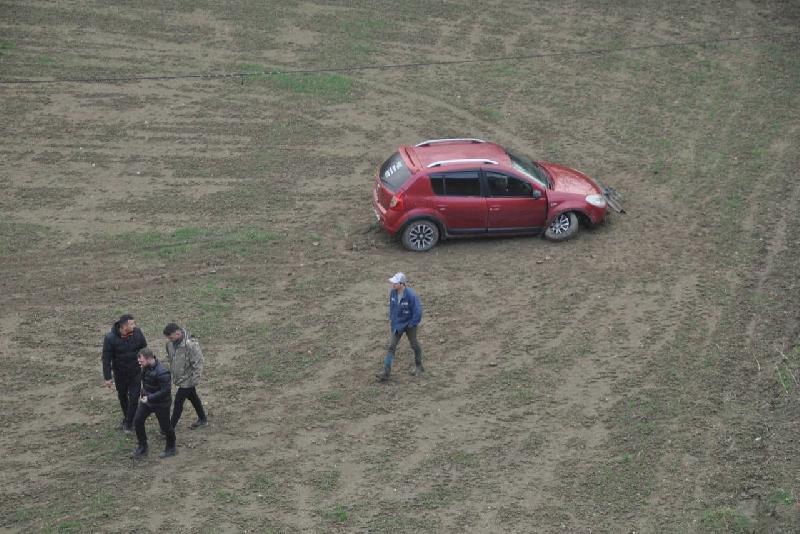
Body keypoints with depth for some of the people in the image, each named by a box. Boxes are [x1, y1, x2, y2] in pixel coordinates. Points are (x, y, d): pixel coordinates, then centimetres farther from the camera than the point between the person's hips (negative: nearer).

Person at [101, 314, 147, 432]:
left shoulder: (137, 333, -16)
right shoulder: (110, 338, -22)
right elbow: (106, 359, -15)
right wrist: (107, 377, -14)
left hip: (135, 373, 0)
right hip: (120, 374, 0)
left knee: (134, 398, 1)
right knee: (122, 396, 19)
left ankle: (129, 422, 21)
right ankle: (126, 417, 43)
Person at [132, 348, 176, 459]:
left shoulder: (162, 373, -31)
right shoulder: (146, 367, -5)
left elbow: (166, 391, -29)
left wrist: (149, 398, -28)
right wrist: (144, 394, 10)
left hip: (161, 404, -8)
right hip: (146, 400, 8)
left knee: (165, 426, 7)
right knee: (137, 421, 8)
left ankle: (171, 448, 29)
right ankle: (142, 447, 24)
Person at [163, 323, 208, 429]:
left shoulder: (190, 344, -30)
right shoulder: (170, 343, -7)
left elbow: (197, 362, -24)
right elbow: (170, 358, 12)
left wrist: (195, 379, -21)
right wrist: (173, 374, 17)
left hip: (187, 379, -8)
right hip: (179, 377, 8)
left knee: (178, 402, -2)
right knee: (193, 398, 22)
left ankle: (172, 426, 12)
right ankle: (202, 419, 38)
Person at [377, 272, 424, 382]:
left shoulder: (411, 295, -29)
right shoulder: (393, 292, -12)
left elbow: (418, 312, -22)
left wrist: (411, 324, -14)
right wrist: (391, 319, 10)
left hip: (409, 324, -4)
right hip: (397, 324, 4)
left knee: (414, 345, 17)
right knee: (391, 346, -2)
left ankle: (418, 366, 40)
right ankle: (386, 373, -4)